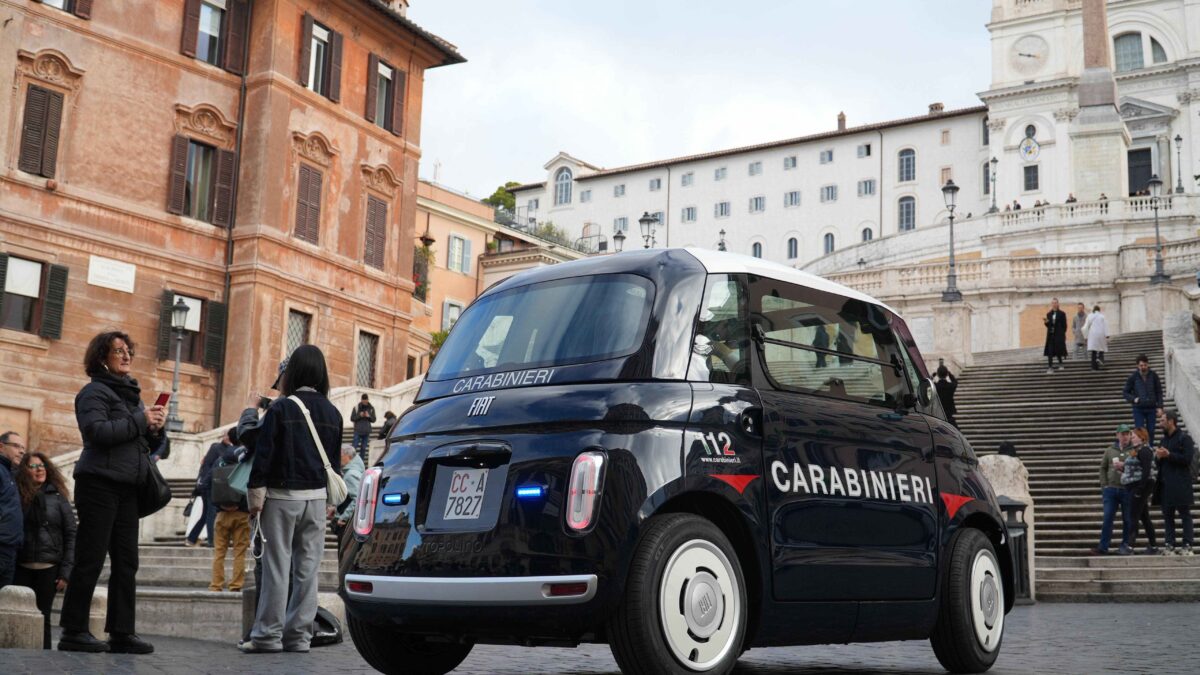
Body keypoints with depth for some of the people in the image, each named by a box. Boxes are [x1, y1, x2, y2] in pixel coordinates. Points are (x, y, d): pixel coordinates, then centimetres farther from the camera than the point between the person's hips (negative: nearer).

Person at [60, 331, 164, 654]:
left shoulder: (132, 393, 22)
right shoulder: (95, 391, -3)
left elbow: (142, 442, 25)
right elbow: (97, 431, -20)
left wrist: (155, 429, 4)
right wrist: (140, 420, -16)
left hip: (127, 488, 8)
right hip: (100, 484, -8)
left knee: (126, 563, 5)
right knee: (90, 560, -6)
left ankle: (122, 632, 7)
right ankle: (74, 631, 1)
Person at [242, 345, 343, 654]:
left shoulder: (281, 408, -8)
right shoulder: (332, 413, 7)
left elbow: (264, 454, -9)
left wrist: (256, 493, -4)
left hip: (282, 496, -4)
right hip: (316, 498, 4)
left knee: (277, 567, -1)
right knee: (307, 568, 6)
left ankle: (268, 635, 1)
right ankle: (299, 635, 8)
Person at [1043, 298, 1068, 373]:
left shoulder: (1062, 314, 1)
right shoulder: (1049, 314, 10)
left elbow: (1064, 325, 0)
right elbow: (1048, 325, 12)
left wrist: (1063, 334, -7)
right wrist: (1046, 322, -10)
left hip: (1059, 335, -3)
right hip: (1051, 335, 3)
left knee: (1058, 350, 2)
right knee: (1050, 351, -5)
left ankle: (1060, 364, 23)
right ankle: (1050, 367, -9)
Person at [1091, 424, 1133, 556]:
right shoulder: (1110, 450, 11)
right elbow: (1103, 468, 15)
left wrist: (1124, 466, -19)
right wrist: (1104, 485, 6)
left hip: (1127, 490, -3)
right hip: (1111, 489, 3)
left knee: (1128, 520, 4)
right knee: (1107, 519, 0)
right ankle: (1103, 547, 1)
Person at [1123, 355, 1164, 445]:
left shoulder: (1154, 375, -1)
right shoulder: (1133, 377, -3)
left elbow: (1159, 392, 4)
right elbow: (1125, 392, 4)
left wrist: (1160, 407, -3)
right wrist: (1133, 399, -13)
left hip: (1151, 408, 1)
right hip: (1138, 409, -1)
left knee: (1151, 431, 6)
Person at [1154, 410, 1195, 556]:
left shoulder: (1184, 438, -6)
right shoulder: (1165, 439, 17)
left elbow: (1187, 459, -16)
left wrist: (1168, 455, -17)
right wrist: (1159, 456, 2)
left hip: (1181, 483, -7)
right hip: (1166, 484, 7)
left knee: (1185, 514, -2)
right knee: (1167, 515, 6)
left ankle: (1187, 545, -1)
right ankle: (1169, 545, 8)